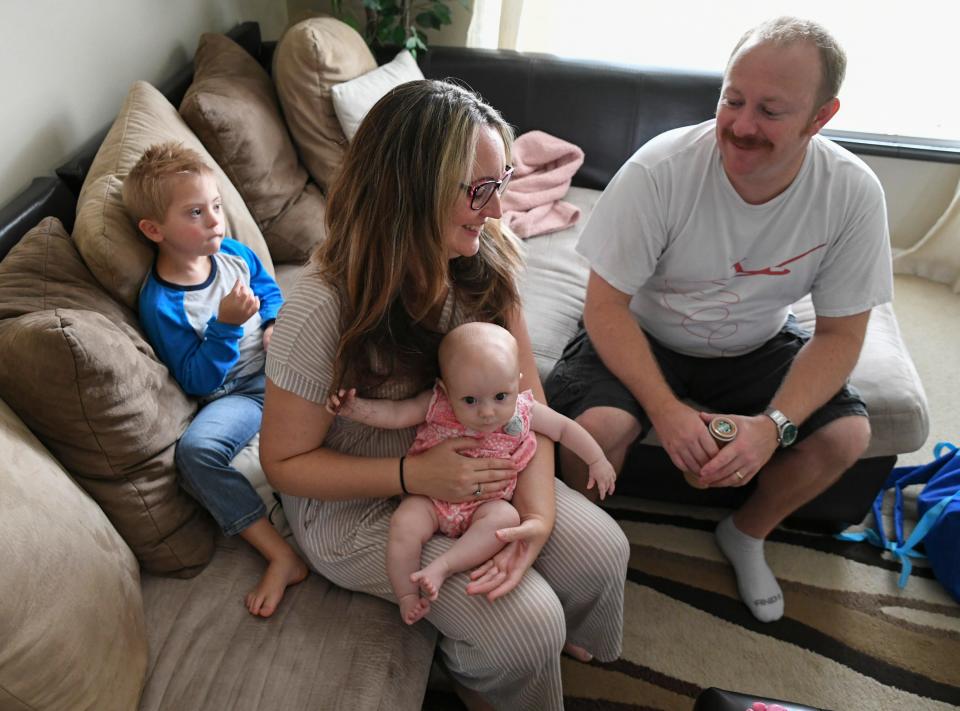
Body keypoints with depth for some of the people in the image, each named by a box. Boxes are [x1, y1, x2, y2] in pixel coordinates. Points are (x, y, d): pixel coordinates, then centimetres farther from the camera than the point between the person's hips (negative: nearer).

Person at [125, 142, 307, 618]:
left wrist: (276, 324, -3)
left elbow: (270, 289, 19)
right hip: (235, 393, -5)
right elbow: (196, 381, -16)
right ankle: (281, 556, -28)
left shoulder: (234, 253, 1)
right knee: (195, 450, -31)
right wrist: (225, 325, -28)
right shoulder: (161, 304, -15)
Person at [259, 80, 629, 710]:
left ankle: (564, 639, 28)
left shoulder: (484, 262, -14)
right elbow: (284, 461, -17)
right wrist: (417, 475, -29)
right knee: (524, 624, -17)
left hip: (467, 467, 5)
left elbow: (524, 395, -8)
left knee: (602, 549, -7)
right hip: (357, 505, -5)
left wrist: (539, 513, -22)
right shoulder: (321, 311, -30)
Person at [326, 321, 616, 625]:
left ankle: (442, 567, -31)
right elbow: (394, 414, -11)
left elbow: (564, 428, 4)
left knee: (506, 517, -31)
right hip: (430, 499, 0)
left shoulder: (523, 411, -10)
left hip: (484, 504, 1)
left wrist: (597, 460, 11)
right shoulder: (437, 405, -13)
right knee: (404, 523, -28)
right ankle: (407, 596, -7)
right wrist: (354, 408, -26)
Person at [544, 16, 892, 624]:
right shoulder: (659, 170, -26)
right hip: (644, 335, -3)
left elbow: (840, 333, -10)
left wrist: (774, 425, -27)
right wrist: (666, 409, -32)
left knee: (848, 435, -14)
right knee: (596, 427, -29)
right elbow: (605, 306, -21)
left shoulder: (853, 193, -18)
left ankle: (747, 534, 18)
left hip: (756, 345, 3)